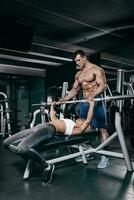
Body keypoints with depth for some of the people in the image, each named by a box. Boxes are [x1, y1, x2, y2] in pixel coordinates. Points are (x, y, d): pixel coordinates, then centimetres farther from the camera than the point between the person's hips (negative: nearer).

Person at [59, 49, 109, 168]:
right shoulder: (78, 74, 17)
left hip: (96, 101, -7)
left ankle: (105, 156, -1)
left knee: (102, 128, -5)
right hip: (84, 102, 8)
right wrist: (64, 99, 6)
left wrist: (93, 96, -33)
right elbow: (74, 90, 20)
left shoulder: (96, 70, -5)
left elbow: (103, 85, -16)